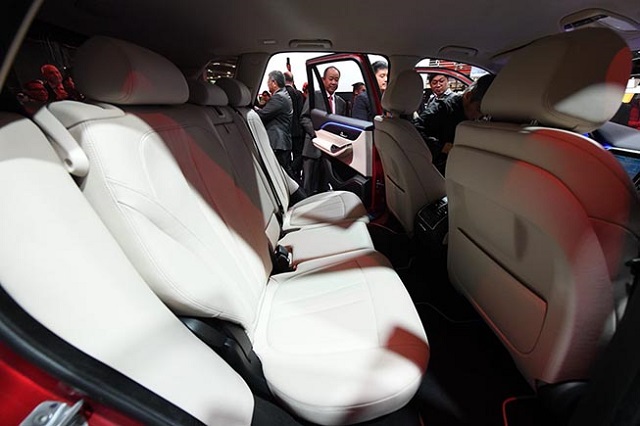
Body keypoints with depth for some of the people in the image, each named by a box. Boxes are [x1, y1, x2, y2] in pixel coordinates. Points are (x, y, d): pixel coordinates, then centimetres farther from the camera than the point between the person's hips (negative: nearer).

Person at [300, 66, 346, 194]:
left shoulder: (342, 103, 17)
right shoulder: (314, 96, 4)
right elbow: (304, 118, -2)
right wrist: (316, 132, -18)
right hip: (314, 148, -4)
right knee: (309, 186, -2)